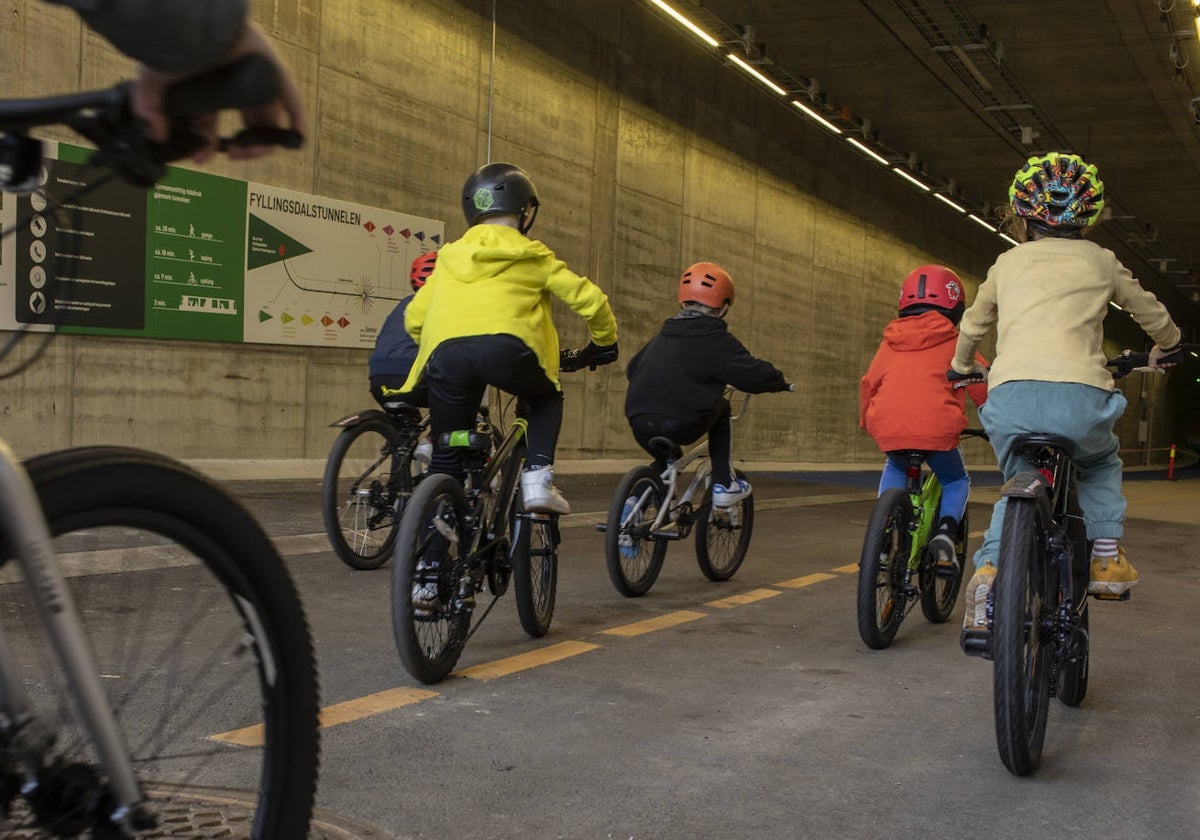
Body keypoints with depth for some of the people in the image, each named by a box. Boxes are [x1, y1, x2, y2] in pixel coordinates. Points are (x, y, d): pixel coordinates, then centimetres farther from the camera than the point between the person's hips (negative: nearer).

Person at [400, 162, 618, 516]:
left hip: (446, 351, 2)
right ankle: (537, 479, 9)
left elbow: (414, 318, 25)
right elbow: (588, 299, 18)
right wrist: (605, 341, 36)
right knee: (547, 399, 29)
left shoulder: (451, 255, 30)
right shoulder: (531, 256, 22)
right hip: (506, 348, -2)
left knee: (446, 459, 16)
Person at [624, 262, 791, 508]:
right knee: (720, 410, 25)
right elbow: (755, 375, -4)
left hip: (639, 423, 6)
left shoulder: (662, 336, 21)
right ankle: (724, 484, 19)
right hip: (682, 424, -6)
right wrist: (779, 382, 18)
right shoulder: (716, 339, 2)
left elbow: (632, 369, 32)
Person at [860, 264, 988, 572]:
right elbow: (984, 387, 12)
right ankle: (946, 530, -3)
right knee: (956, 482, 24)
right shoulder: (955, 343, 12)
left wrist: (866, 420, 42)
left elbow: (869, 384, 26)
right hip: (937, 428, -3)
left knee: (895, 469, 36)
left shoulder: (890, 342, 20)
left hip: (888, 429, 3)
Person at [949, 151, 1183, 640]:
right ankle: (1107, 555, 18)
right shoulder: (1099, 260, 22)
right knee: (1101, 464, 33)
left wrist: (961, 368, 58)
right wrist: (1165, 348, 57)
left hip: (1010, 398, 1)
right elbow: (1151, 313, 36)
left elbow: (972, 325, 38)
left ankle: (989, 568, 3)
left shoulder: (1008, 262, 24)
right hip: (1080, 397, 0)